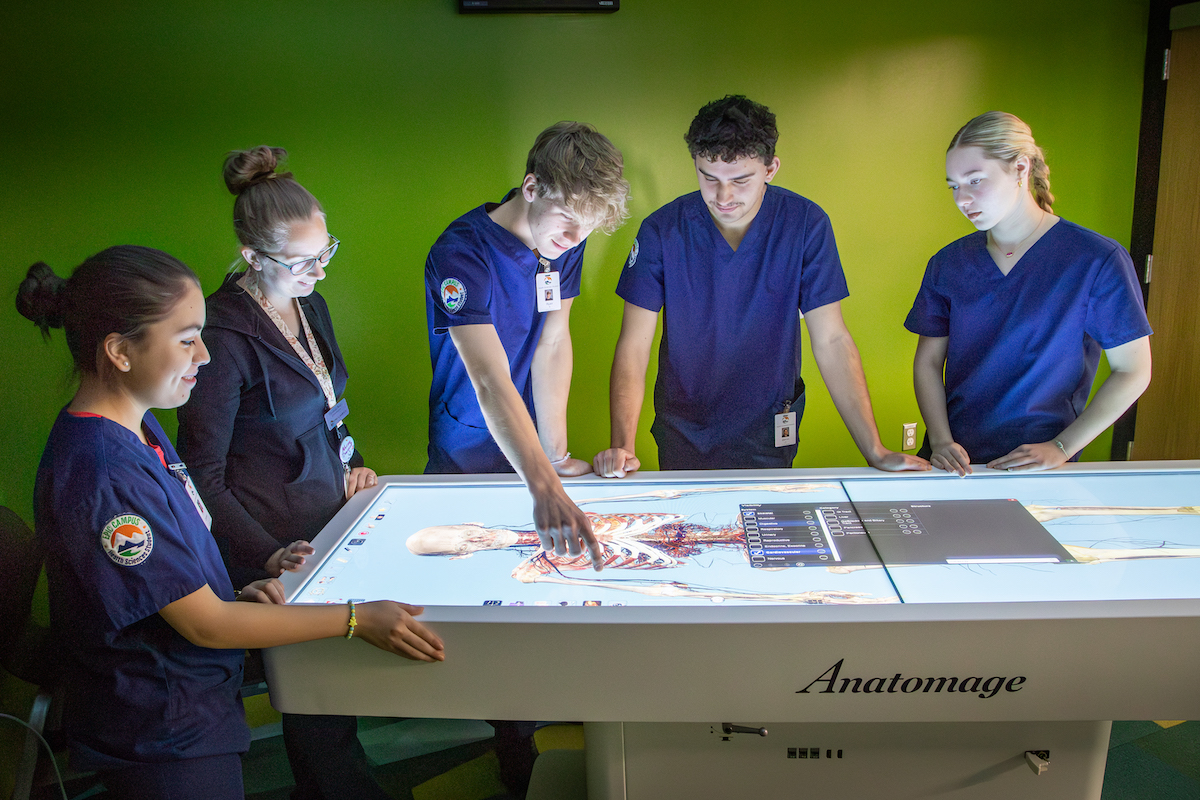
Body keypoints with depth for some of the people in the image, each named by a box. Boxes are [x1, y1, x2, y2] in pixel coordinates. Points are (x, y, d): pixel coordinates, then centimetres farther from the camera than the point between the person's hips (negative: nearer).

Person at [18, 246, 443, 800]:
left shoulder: (137, 427, 0)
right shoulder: (102, 475, -30)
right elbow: (204, 625, -24)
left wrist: (236, 591, -4)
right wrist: (358, 620, -21)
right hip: (163, 743, -8)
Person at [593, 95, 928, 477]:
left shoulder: (806, 224, -13)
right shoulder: (662, 230, -14)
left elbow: (831, 341, -12)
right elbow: (634, 345, -15)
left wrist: (875, 451, -17)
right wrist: (622, 445, -29)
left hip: (769, 439, 0)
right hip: (683, 436, 0)